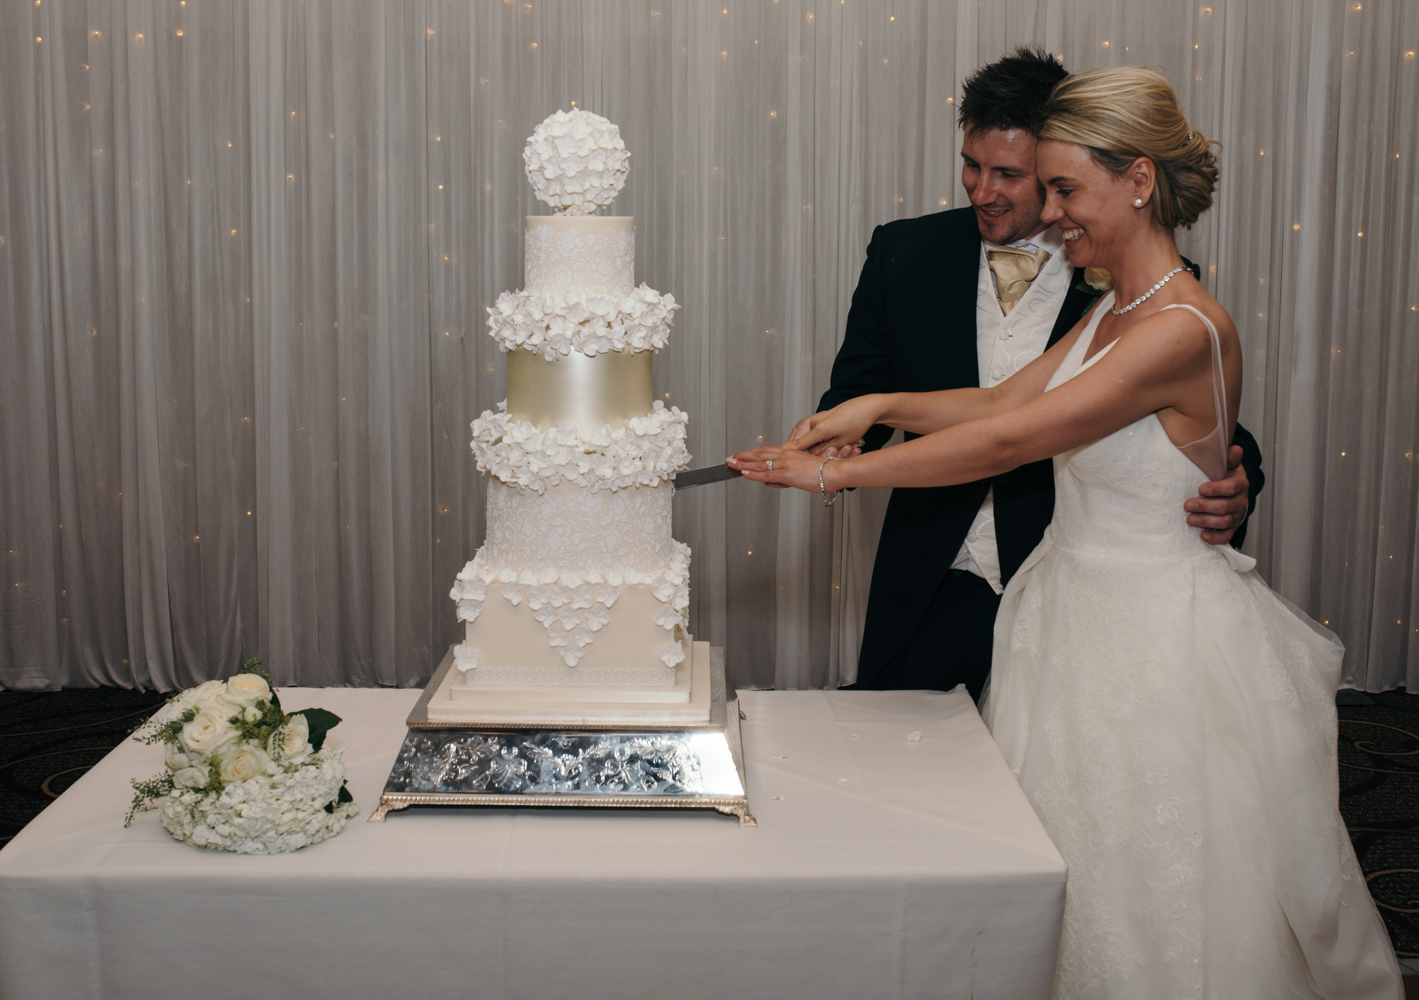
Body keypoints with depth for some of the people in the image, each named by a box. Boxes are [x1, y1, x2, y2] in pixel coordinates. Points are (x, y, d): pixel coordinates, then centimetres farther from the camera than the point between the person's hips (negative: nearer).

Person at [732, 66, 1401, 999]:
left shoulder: (1184, 329, -23)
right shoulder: (1114, 311, 7)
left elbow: (1009, 441, -25)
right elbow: (1001, 400, 8)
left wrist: (833, 472, -21)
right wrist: (878, 407, -7)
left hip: (1158, 635, -8)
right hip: (1078, 609, 8)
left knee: (1155, 902, 7)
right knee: (1063, 886, 17)